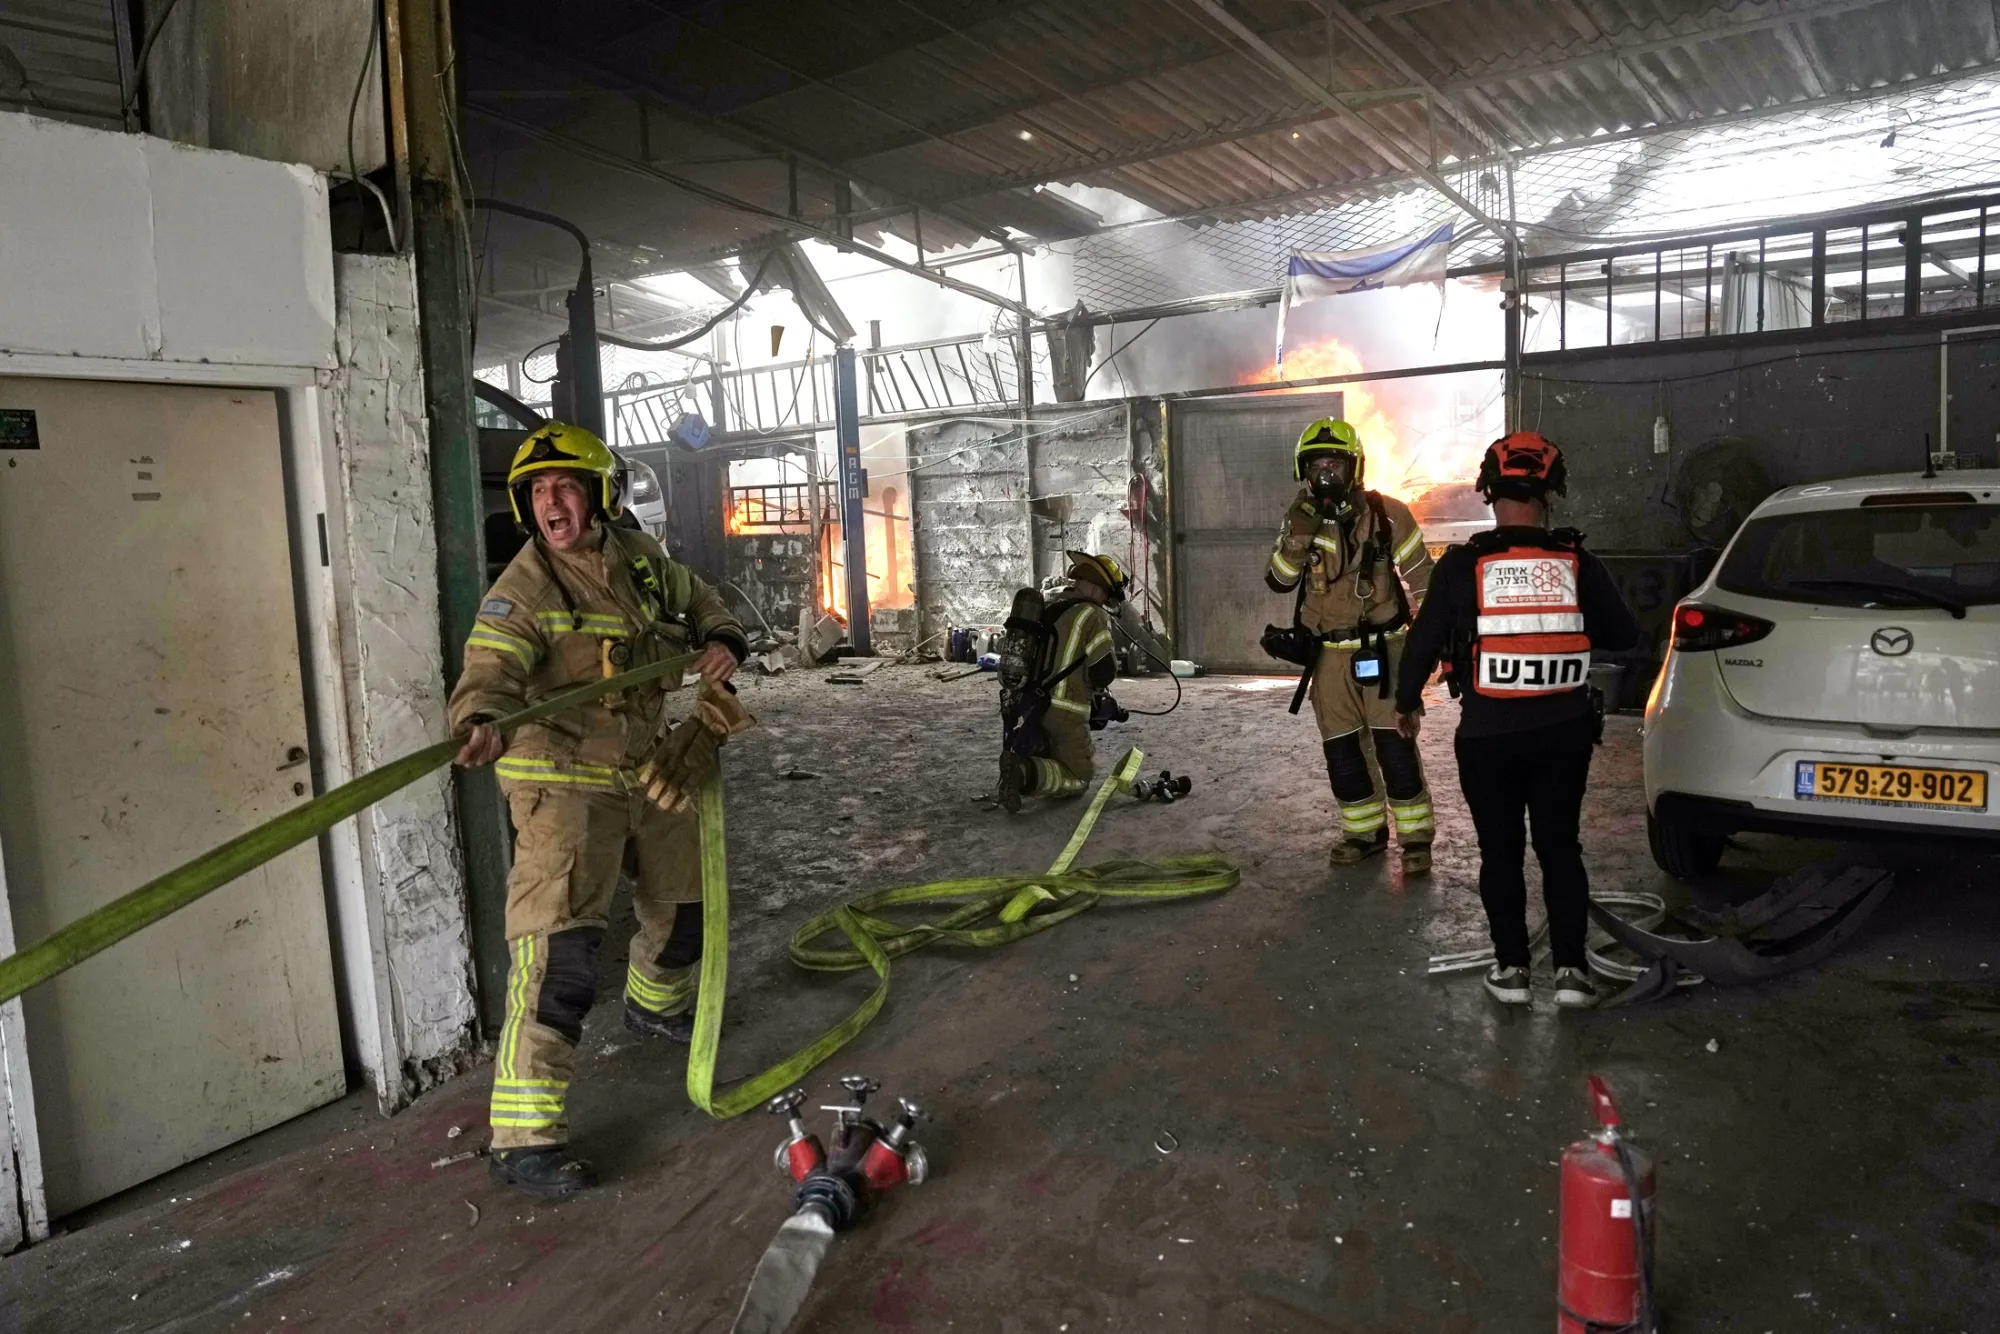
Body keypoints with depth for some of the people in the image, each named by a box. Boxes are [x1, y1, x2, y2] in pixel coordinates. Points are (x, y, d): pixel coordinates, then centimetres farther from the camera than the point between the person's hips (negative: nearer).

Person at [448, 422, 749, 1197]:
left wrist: (723, 642, -2)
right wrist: (480, 724, -52)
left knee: (683, 904, 22)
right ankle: (523, 1136, -9)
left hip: (647, 768, 7)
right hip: (565, 779, -7)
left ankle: (653, 1005, 54)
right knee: (562, 946, -17)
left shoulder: (640, 560, 4)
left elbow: (699, 604, 20)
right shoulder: (524, 587, -15)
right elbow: (491, 668, -30)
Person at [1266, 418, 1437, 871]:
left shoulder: (1386, 514, -8)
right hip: (1328, 652, 4)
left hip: (1380, 646, -4)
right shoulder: (1301, 518, 2)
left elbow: (1421, 577, -1)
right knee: (1340, 748, 9)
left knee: (1394, 744, -6)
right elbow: (1278, 581, -5)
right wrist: (1297, 537, -21)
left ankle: (1415, 836, 7)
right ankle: (1364, 831, 25)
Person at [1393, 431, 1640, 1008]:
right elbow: (1625, 634, 6)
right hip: (1564, 733, 2)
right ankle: (1571, 968, 13)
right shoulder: (1578, 564, -4)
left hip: (1488, 735, -2)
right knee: (1560, 848, 14)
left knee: (1501, 853, 12)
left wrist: (1407, 702, 11)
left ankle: (1511, 967, 16)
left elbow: (1423, 640, -5)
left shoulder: (1462, 566, -10)